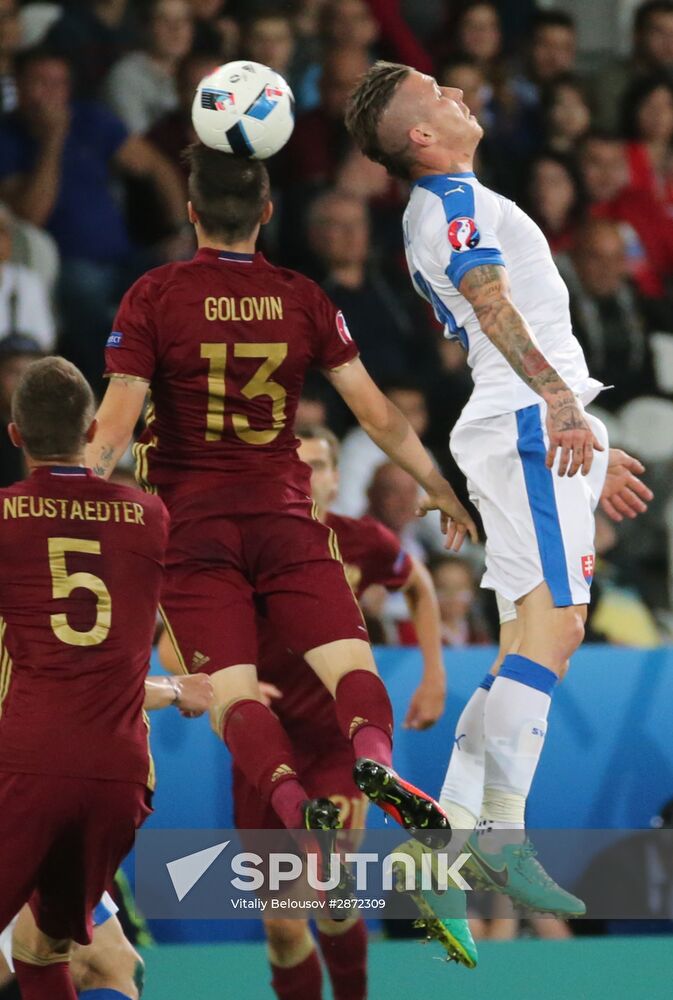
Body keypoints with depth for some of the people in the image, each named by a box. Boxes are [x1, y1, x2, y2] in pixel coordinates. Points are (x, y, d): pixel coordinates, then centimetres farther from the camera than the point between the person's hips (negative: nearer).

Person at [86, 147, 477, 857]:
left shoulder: (154, 297, -2)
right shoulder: (302, 299, 5)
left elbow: (112, 431, -7)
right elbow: (377, 414, 9)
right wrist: (440, 490, 21)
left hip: (191, 522, -1)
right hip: (282, 515, 1)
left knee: (232, 692, -9)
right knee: (351, 664, -3)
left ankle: (291, 800, -37)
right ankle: (372, 757, -37)